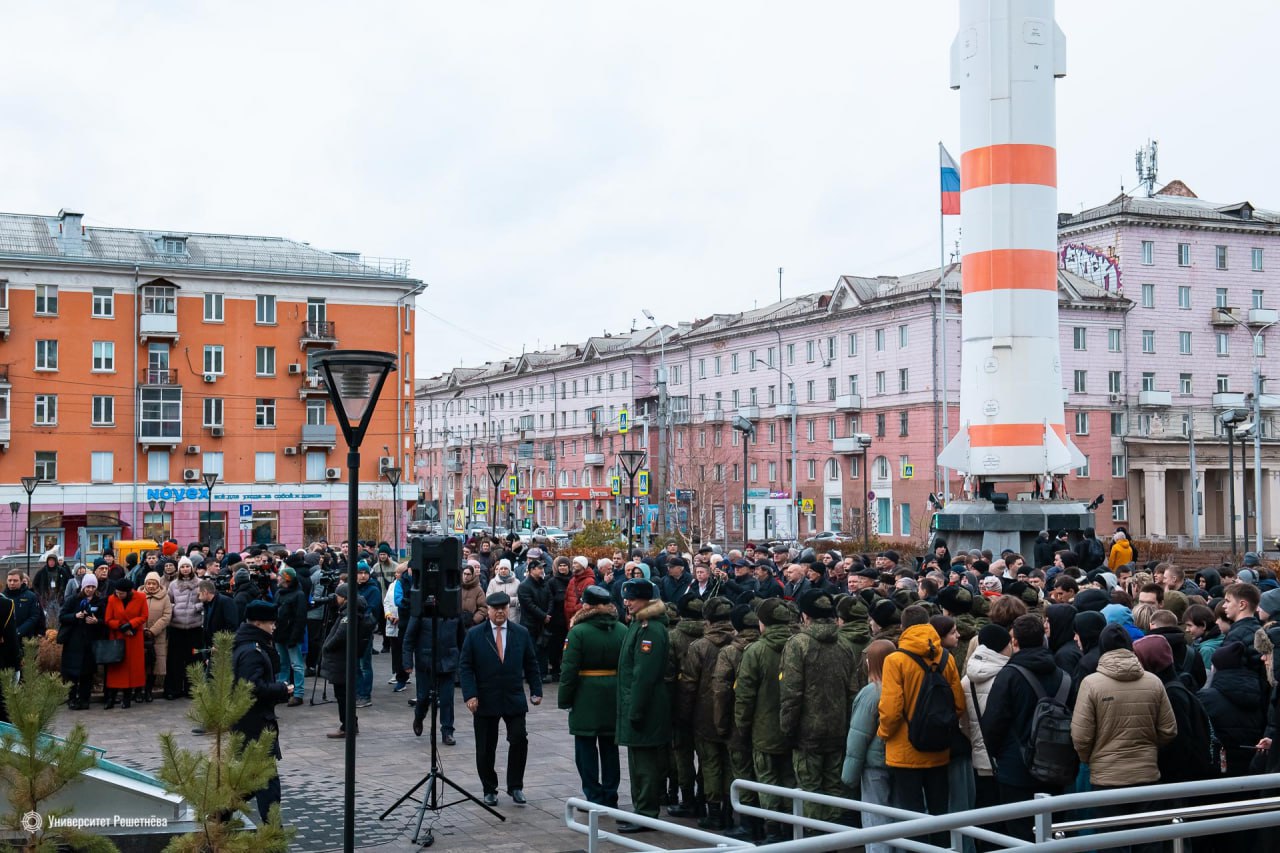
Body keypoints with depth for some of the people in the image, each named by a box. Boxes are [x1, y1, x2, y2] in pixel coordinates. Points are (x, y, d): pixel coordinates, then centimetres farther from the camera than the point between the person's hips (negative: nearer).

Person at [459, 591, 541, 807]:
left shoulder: (521, 634, 6)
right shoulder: (474, 635, 0)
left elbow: (531, 665, 10)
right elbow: (465, 667, -1)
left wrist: (536, 691, 2)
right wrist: (470, 695, -11)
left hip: (514, 699, 1)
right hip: (485, 701, -1)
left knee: (519, 740, -9)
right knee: (485, 748, 5)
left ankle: (515, 786, 7)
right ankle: (489, 790, 20)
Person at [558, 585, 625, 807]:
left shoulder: (578, 632, -12)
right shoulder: (622, 631, 2)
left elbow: (569, 669, -12)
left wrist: (564, 699, -5)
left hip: (586, 698, -5)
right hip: (614, 698, 5)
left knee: (586, 748, 4)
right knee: (609, 748, 13)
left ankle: (594, 797, 5)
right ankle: (610, 798, 19)